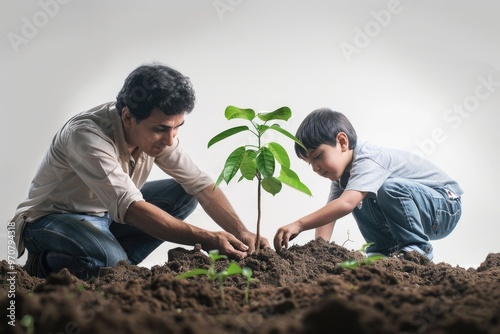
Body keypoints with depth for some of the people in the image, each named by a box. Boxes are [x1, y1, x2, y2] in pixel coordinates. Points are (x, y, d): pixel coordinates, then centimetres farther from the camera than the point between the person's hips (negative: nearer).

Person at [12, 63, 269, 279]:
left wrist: (243, 233, -25)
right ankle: (45, 264, -5)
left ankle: (115, 263, -8)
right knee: (110, 260, -37)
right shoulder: (86, 135, -34)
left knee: (183, 193, -8)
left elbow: (202, 185, -11)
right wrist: (207, 239, -44)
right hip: (51, 219, -7)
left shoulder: (159, 131, -13)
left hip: (107, 214, 7)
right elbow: (130, 208, -40)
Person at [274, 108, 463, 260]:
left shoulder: (368, 162, -28)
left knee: (391, 188, -33)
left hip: (446, 202, -9)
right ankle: (386, 249, 6)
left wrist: (299, 225, -47)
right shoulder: (343, 174, 2)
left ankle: (415, 248, -17)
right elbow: (329, 212, -5)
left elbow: (345, 204, -43)